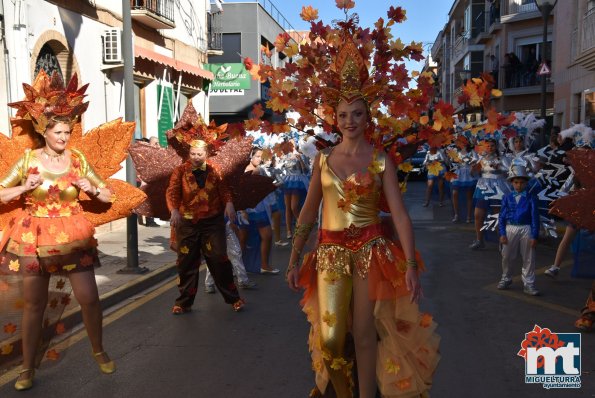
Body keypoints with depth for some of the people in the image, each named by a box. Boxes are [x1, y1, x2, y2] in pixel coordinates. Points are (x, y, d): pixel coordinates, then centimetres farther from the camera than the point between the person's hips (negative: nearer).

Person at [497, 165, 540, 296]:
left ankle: (528, 284, 14)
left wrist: (534, 236, -7)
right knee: (506, 257, 12)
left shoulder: (531, 198, -3)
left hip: (526, 230, -1)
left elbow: (535, 217, -3)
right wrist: (502, 233, -5)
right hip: (510, 229, 2)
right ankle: (506, 279, 32)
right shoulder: (507, 198, 1)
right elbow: (501, 216, 2)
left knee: (529, 259, 4)